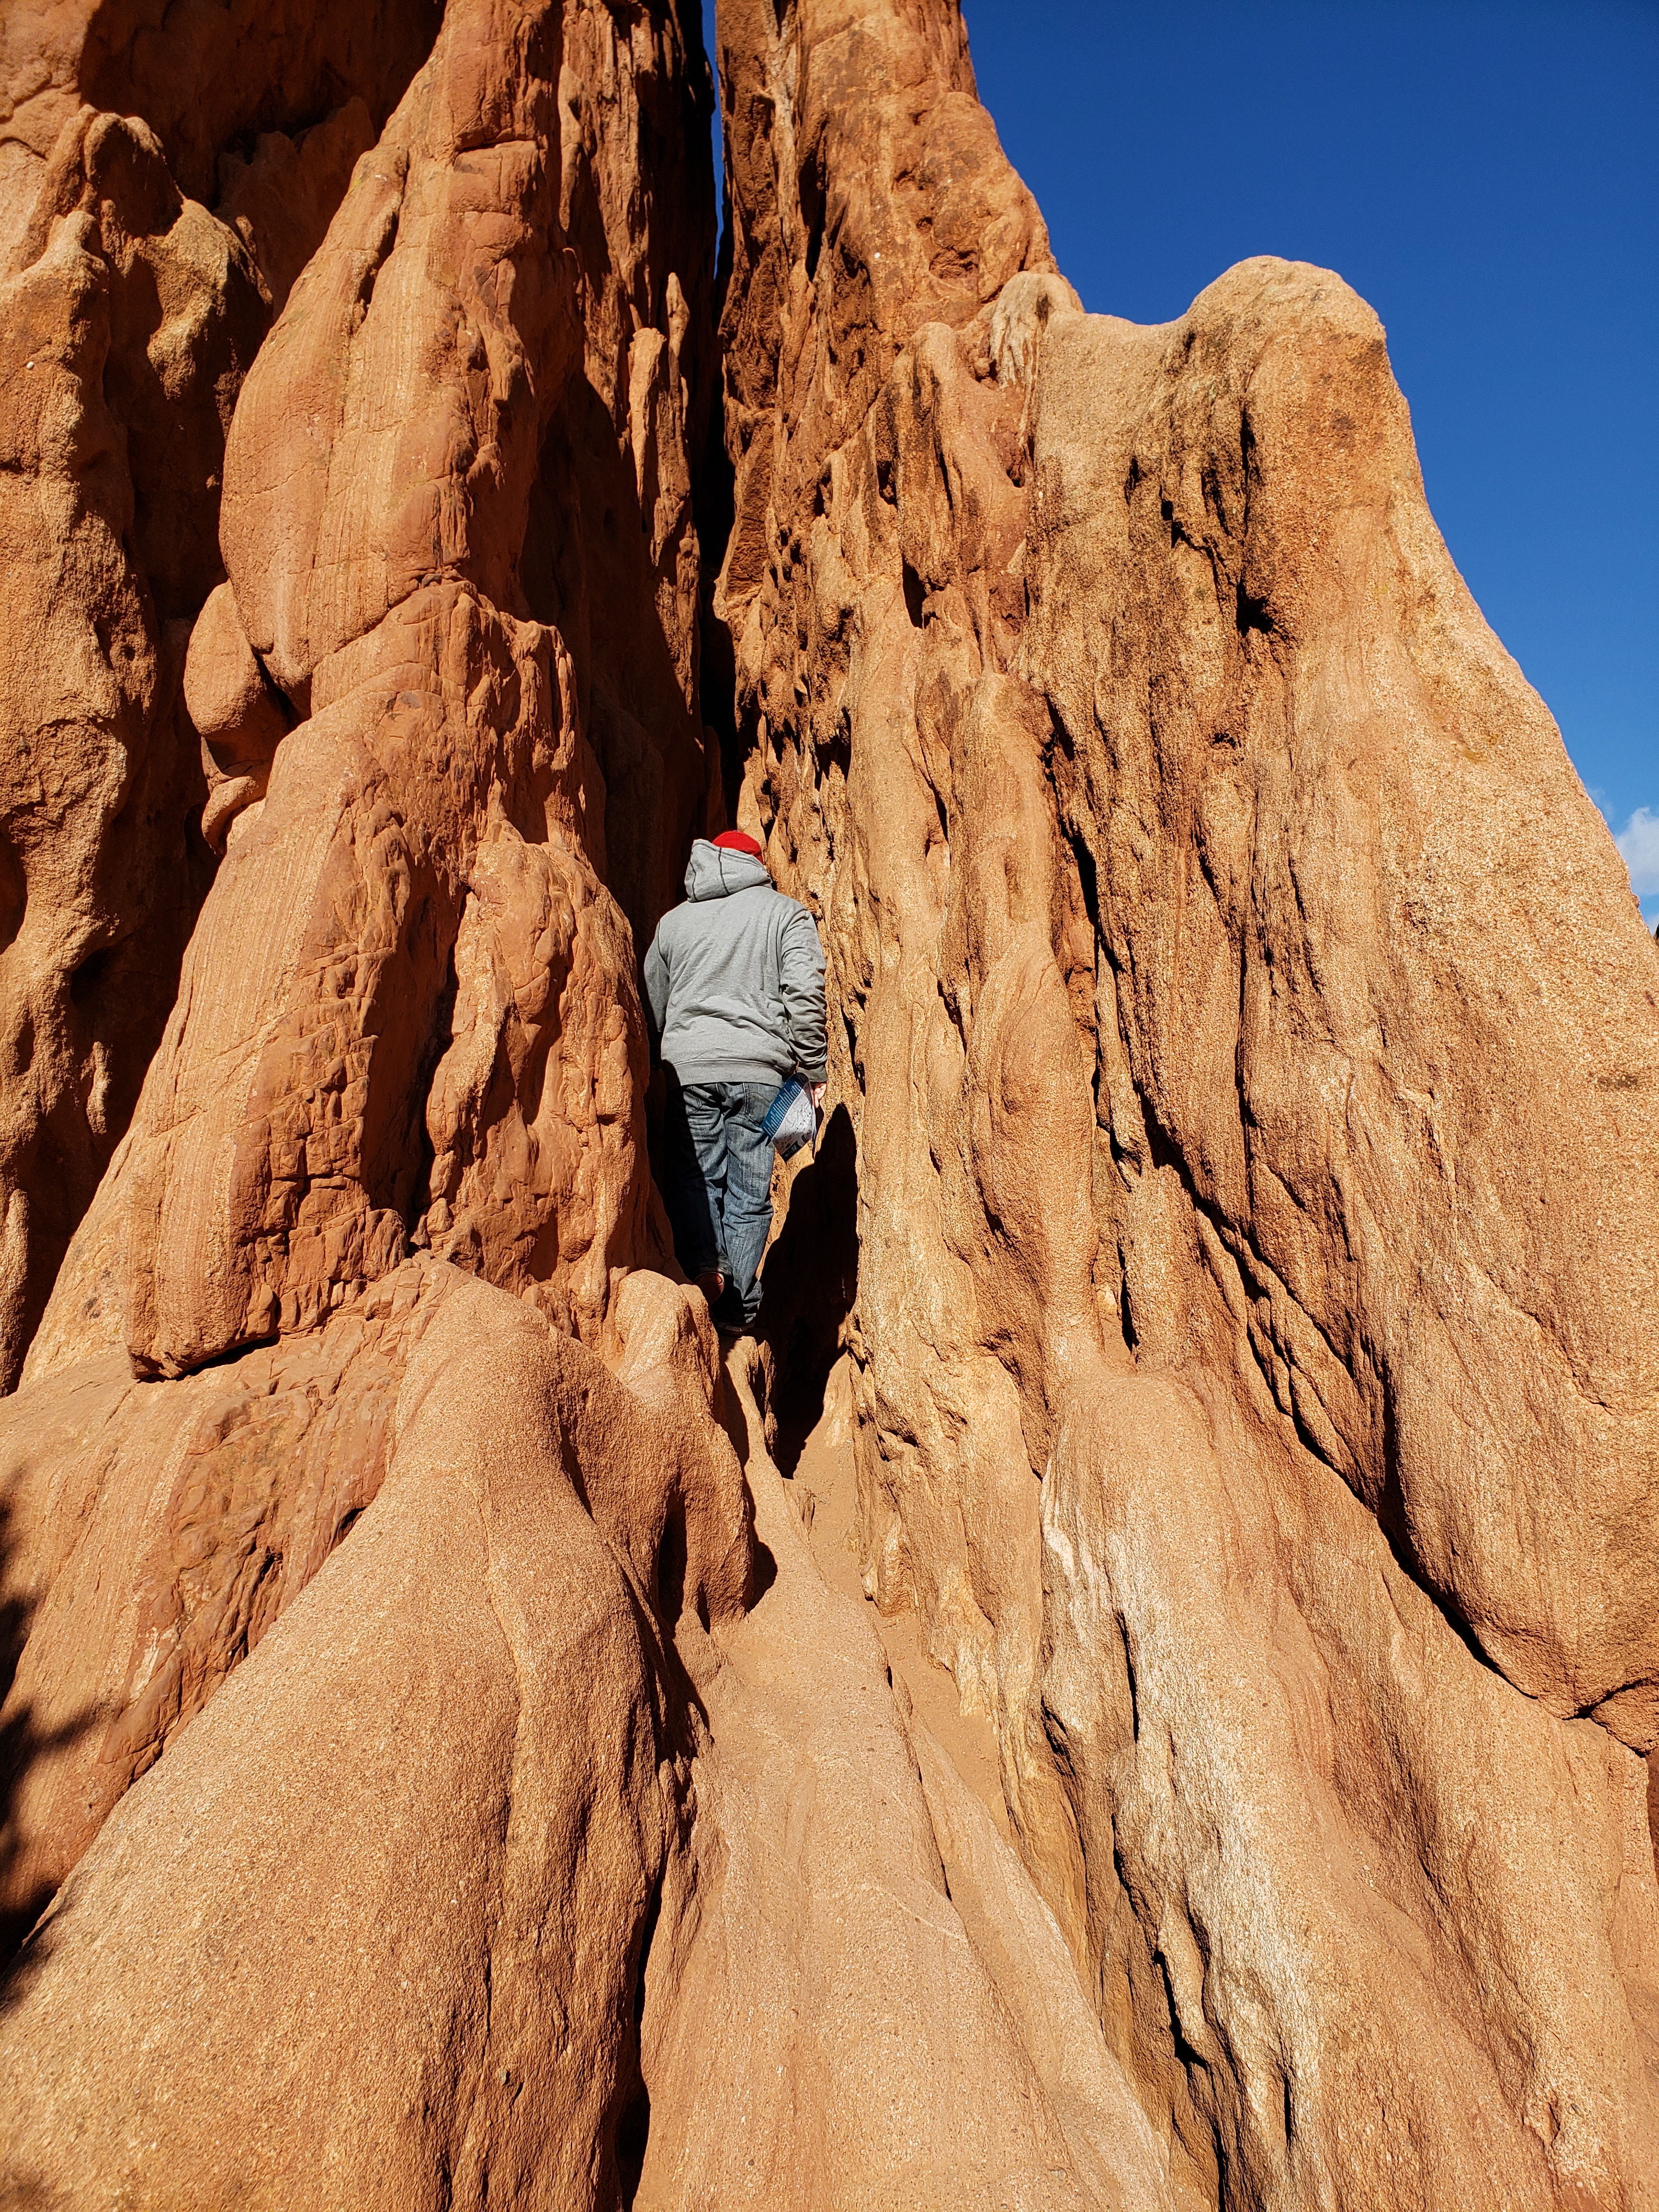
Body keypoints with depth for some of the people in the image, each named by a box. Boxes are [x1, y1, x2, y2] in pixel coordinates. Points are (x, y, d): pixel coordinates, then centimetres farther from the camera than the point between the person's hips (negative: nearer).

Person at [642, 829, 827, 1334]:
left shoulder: (673, 920, 17)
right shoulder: (786, 913, 8)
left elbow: (652, 1005, 20)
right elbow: (804, 994, -4)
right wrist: (813, 1067, 1)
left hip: (688, 1067, 2)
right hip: (760, 1069, -1)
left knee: (693, 1176, 9)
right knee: (750, 1189, 5)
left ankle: (704, 1264, -15)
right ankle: (737, 1306, 6)